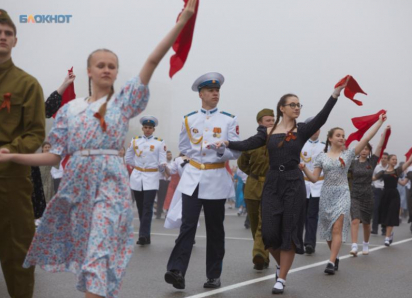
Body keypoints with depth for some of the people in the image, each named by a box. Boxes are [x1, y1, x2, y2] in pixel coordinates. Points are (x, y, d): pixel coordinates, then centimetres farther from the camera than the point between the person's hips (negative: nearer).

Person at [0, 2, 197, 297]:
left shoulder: (124, 100, 5)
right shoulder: (71, 109, 11)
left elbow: (152, 61, -5)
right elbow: (56, 156, 10)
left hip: (110, 180, -3)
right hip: (78, 181, 3)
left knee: (101, 250, -13)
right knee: (84, 246, 8)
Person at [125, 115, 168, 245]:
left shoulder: (160, 142, 0)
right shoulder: (135, 141, 6)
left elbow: (162, 162, -5)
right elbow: (128, 159, 12)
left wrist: (163, 167, -25)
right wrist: (138, 166, 9)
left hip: (151, 178, -3)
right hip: (137, 177, 3)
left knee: (147, 208, -11)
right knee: (140, 207, 7)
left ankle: (143, 236, -12)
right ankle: (146, 236, 17)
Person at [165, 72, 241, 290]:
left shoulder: (229, 120, 1)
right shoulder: (189, 119, 7)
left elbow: (236, 151, -2)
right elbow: (183, 146, 17)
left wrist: (222, 152, -22)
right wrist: (198, 155, 2)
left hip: (217, 181, -1)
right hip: (193, 179, 1)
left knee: (215, 230, 6)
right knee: (187, 225, -9)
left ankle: (214, 275, 14)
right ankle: (177, 271, -16)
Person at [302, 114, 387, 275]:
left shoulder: (348, 154, 3)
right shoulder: (322, 156, 5)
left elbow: (366, 138, -2)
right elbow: (314, 178, 2)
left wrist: (380, 122, -4)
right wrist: (303, 167, -13)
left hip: (342, 194, -2)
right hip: (326, 194, 2)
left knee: (337, 228, -14)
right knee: (328, 229, 7)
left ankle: (331, 262, -16)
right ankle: (335, 257, 26)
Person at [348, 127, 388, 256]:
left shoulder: (371, 162, 3)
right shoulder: (353, 162, 1)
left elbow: (380, 146, -1)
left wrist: (384, 131, -5)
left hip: (367, 196, 2)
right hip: (355, 196, -2)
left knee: (366, 223, 11)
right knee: (355, 220, -16)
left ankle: (366, 245, 31)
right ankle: (354, 246, -23)